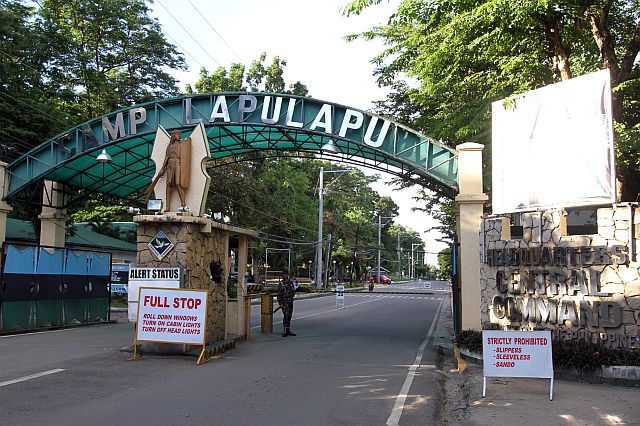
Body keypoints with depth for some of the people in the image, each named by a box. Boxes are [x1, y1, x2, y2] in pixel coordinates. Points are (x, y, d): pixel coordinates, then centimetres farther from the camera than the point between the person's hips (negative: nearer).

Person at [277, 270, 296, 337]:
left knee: (289, 316, 9)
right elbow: (279, 294, -10)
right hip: (284, 301, -6)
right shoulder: (281, 283, -7)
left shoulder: (291, 282, 11)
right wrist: (280, 303, -15)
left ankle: (288, 331, 14)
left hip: (290, 301, 6)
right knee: (286, 316, -12)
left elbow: (293, 291, 20)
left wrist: (293, 293, -3)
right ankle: (285, 331, -8)